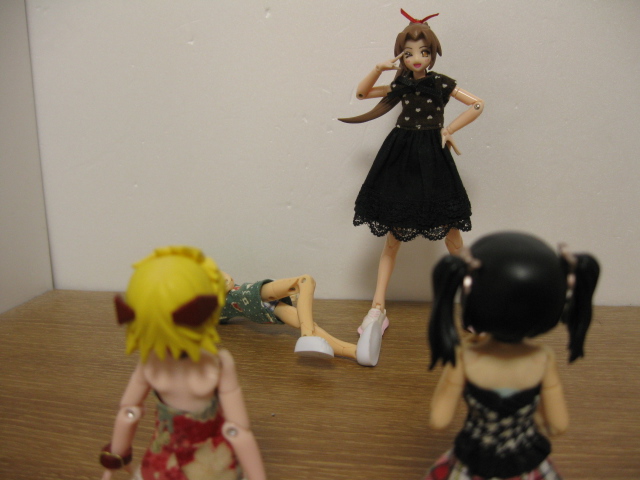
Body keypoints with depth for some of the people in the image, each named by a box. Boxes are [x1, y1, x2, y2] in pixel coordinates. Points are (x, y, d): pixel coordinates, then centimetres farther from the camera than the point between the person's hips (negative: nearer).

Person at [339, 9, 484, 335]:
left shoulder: (441, 84, 1)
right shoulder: (401, 85, 8)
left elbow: (478, 105, 4)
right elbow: (361, 93, 15)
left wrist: (448, 129, -1)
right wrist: (379, 69, 1)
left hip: (432, 161, -2)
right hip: (400, 160, 2)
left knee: (451, 236, 3)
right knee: (392, 238, 5)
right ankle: (378, 309, 9)